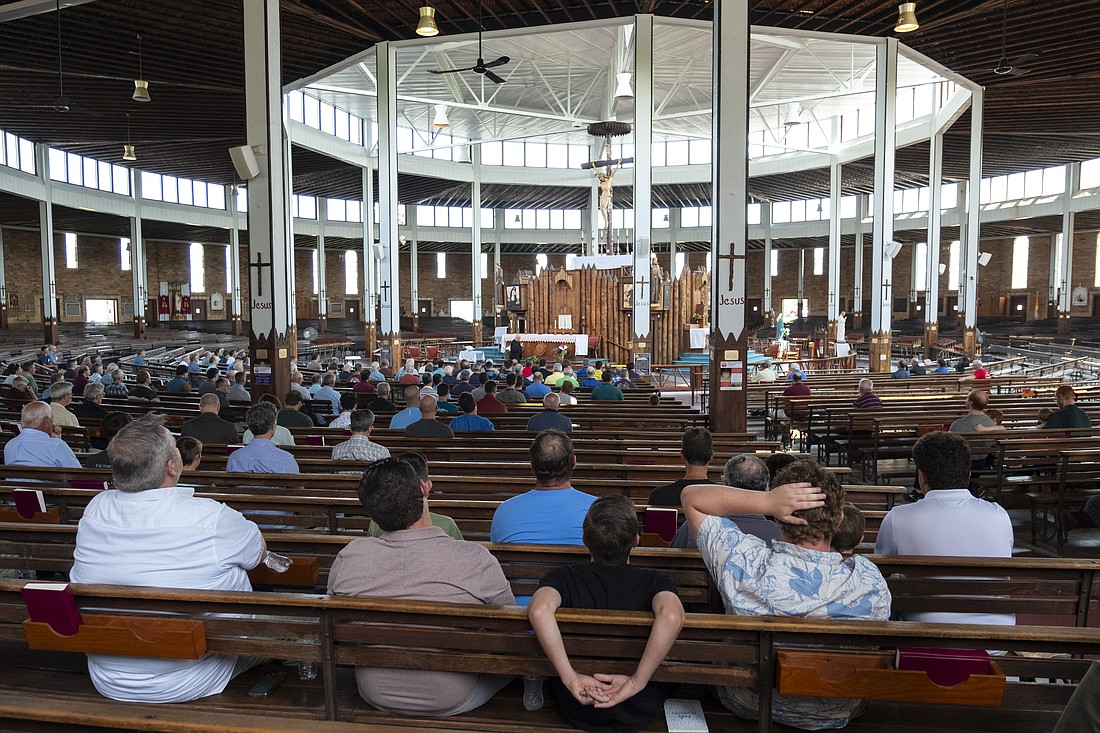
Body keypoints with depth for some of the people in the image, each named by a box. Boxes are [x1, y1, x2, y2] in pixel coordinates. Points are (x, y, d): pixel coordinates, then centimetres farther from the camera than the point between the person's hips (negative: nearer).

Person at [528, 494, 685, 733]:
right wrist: (636, 682, -26)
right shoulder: (653, 582, -15)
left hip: (577, 712, 1)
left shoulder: (563, 577, -14)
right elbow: (671, 616, -37)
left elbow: (538, 611, -35)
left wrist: (571, 678, -26)